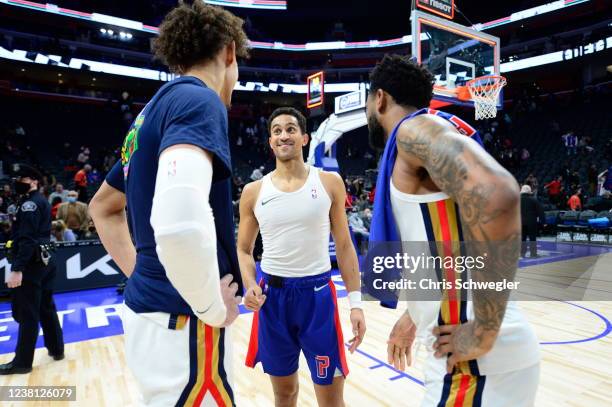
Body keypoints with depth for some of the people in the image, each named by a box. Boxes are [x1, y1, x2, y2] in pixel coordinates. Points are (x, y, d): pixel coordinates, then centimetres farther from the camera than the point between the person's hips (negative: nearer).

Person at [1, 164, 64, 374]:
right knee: (46, 308, 16)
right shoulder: (41, 201, 15)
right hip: (44, 260, 10)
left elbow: (26, 239, -23)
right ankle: (56, 349, 26)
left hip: (31, 264, -10)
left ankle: (22, 362, 8)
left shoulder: (30, 203, -14)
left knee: (27, 314, -2)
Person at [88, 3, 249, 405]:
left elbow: (103, 207, 23)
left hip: (149, 310, 9)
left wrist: (140, 275, 16)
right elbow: (180, 221, -36)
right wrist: (214, 308, -20)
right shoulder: (198, 100, -16)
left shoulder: (152, 110, 12)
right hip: (182, 323, -9)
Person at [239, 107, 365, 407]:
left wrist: (355, 301, -4)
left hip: (318, 294, -1)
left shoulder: (330, 182, -1)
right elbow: (244, 249, 9)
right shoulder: (253, 191, 2)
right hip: (272, 295, 2)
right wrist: (250, 286, -11)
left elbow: (344, 245, 2)